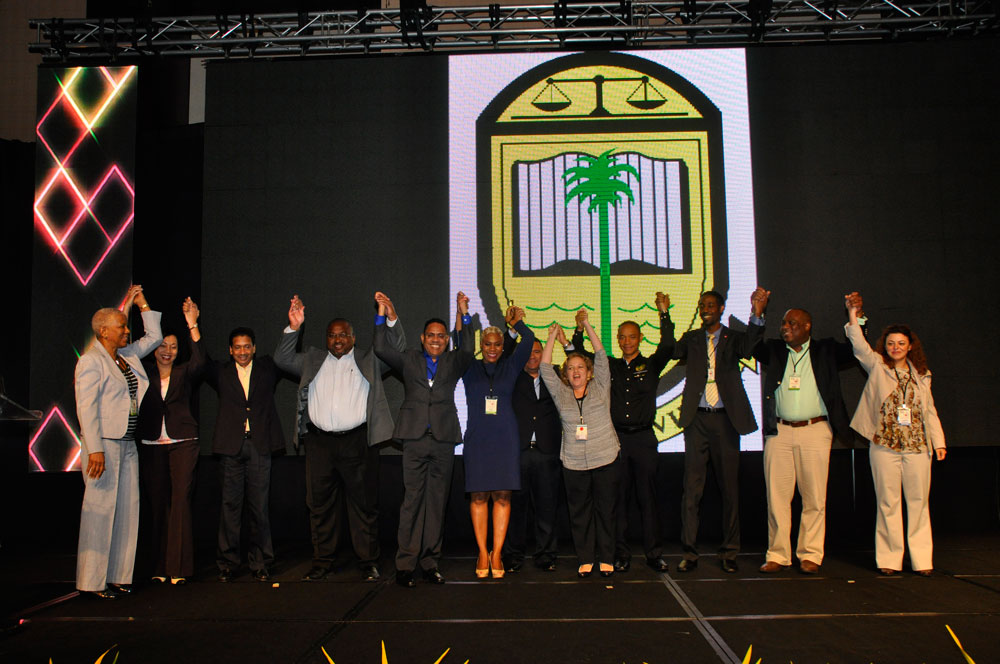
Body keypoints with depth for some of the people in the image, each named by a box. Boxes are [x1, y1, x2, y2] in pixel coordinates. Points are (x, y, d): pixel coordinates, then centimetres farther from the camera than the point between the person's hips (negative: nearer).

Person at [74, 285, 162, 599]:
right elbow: (86, 409, -14)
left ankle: (117, 575, 16)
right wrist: (95, 450, -20)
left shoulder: (128, 356, 14)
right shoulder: (91, 361, -8)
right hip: (104, 444, -8)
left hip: (128, 444, 8)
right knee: (100, 510, -4)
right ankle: (93, 581, 4)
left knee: (126, 509, 8)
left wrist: (143, 305, 19)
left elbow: (154, 337, 28)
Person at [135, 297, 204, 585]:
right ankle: (159, 565, 14)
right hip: (151, 445, 2)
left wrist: (192, 325, -21)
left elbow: (199, 361, -13)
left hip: (182, 444, -2)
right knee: (157, 504, 5)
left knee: (181, 501, -8)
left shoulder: (184, 373, 5)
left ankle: (179, 567, -4)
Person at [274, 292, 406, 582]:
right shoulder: (313, 360, 18)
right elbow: (282, 360, 11)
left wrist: (392, 319, -11)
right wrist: (293, 328, -2)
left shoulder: (368, 360, 11)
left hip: (357, 441, -2)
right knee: (321, 504, 9)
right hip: (319, 442, 3)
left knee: (363, 502, 1)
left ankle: (369, 562, 10)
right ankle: (322, 561, 20)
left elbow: (397, 351, 4)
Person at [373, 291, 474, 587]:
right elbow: (381, 349, -1)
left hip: (444, 440, 1)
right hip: (415, 438, -1)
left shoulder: (454, 362, 13)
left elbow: (468, 350, -7)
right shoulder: (409, 360, 13)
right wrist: (382, 315, -6)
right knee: (412, 500, -2)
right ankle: (406, 563, 4)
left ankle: (430, 561, 14)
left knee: (437, 502, 6)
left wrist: (464, 315, -14)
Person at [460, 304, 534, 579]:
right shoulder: (470, 369, 9)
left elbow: (528, 339, -1)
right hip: (477, 437, 0)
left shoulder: (511, 366, 9)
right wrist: (463, 315, -11)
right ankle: (482, 553, 7)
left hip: (506, 437, 0)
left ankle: (497, 553, 6)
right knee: (479, 495, 0)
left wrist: (516, 321, 11)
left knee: (502, 495, -1)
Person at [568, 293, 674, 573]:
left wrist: (664, 314, -18)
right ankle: (621, 554, 11)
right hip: (615, 438, 1)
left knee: (647, 497, 3)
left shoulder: (651, 365, 6)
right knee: (617, 498, 4)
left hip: (643, 438, -1)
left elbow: (667, 346, -10)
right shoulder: (609, 366, 11)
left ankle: (654, 554, 11)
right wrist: (580, 329, -5)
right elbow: (580, 354, 9)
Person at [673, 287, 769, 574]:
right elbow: (673, 353, -6)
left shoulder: (734, 338, 6)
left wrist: (757, 314, -34)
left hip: (725, 420, 0)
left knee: (729, 486, 5)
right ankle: (689, 552, 7)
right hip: (697, 420, 1)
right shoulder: (691, 339, 12)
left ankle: (729, 553, 16)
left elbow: (747, 348, -17)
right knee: (692, 487, 0)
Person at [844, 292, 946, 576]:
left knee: (918, 501, 4)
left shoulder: (921, 375, 14)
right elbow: (860, 348, -10)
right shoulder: (877, 367, 6)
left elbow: (930, 411, 16)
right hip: (884, 446, -2)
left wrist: (939, 441, 9)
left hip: (918, 446, 2)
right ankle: (889, 559, 8)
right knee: (888, 502, 1)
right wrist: (853, 318, -22)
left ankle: (921, 559, 12)